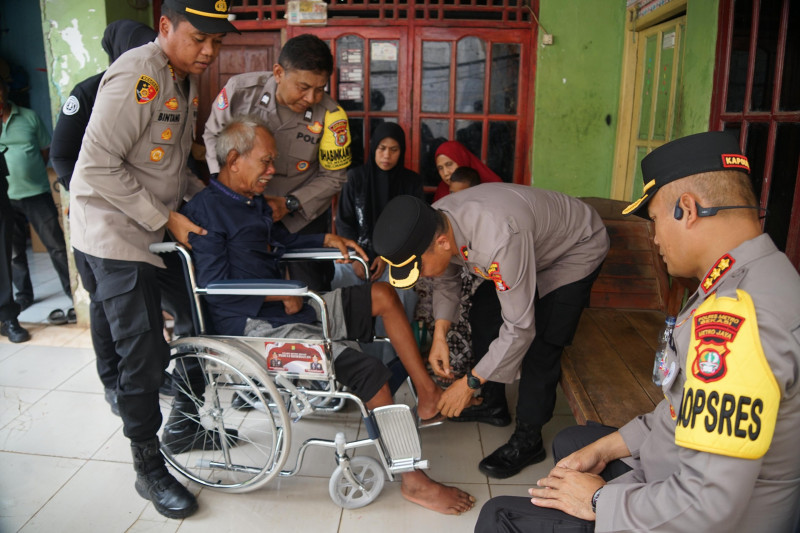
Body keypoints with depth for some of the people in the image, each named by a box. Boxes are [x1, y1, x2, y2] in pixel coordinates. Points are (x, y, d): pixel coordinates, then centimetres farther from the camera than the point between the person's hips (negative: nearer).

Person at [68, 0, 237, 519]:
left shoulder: (185, 81, 11)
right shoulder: (136, 78, -19)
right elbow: (99, 167, -23)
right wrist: (166, 218, -21)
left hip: (161, 234, 9)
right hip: (115, 238, -9)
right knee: (142, 355, -3)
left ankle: (183, 427, 38)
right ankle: (149, 471, 15)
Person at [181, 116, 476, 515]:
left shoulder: (254, 201, 17)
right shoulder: (204, 210, -11)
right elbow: (215, 284, -18)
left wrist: (327, 239, 20)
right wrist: (282, 293, -13)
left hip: (289, 306, 10)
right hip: (257, 326, -10)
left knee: (382, 294, 7)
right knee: (370, 372, -23)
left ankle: (428, 394, 6)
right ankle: (414, 481, -10)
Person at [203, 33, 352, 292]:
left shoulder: (331, 115, -21)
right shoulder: (241, 89, -17)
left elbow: (333, 177, -10)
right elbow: (213, 134, 2)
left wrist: (289, 204, -20)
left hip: (304, 215, -1)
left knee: (312, 293, 2)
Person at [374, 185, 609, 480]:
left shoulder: (498, 240, -45)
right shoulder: (433, 225, -21)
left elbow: (519, 330, -36)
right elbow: (446, 280, -1)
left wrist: (470, 383, -27)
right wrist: (440, 334, -14)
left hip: (577, 248, -7)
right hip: (534, 243, 7)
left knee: (540, 345, -13)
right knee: (485, 318, 8)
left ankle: (527, 441, 6)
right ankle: (494, 403, 29)